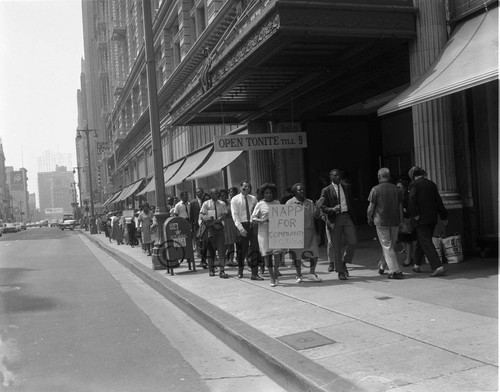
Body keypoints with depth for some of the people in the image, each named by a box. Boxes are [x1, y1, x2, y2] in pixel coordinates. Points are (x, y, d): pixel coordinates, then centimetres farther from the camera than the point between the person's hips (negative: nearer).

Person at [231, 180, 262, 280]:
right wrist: (241, 228, -15)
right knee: (242, 249, 6)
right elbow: (235, 216, -6)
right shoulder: (235, 200, 0)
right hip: (242, 226, -2)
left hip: (253, 225, 2)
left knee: (255, 249, -3)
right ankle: (240, 270, 26)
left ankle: (254, 273, 0)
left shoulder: (253, 199, 10)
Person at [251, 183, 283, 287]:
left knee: (278, 253, -11)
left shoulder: (277, 203, 12)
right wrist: (262, 221, -16)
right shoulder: (260, 204, 3)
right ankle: (272, 278, 12)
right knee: (267, 254, 1)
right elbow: (252, 218, 1)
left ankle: (276, 274, 10)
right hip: (264, 232, -1)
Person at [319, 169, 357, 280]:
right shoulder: (326, 190, 1)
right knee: (336, 246, 0)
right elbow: (323, 207, -2)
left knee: (353, 241, -8)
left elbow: (351, 202, 20)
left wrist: (352, 216, 14)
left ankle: (344, 262, 16)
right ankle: (340, 272, 10)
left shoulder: (346, 187, 13)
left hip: (347, 217, 3)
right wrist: (333, 209, -21)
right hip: (334, 219, -3)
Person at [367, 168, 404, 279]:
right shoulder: (396, 189, 6)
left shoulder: (375, 189, -7)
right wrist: (400, 220, 17)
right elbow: (400, 206, 9)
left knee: (387, 247, -1)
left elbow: (371, 207, -7)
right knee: (392, 246, 16)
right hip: (395, 221, 4)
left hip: (381, 221, -4)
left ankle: (395, 271, -5)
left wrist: (369, 219, 8)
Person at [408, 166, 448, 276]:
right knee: (422, 241, 19)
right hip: (432, 218, 7)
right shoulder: (431, 184, 11)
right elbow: (439, 201, 10)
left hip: (421, 218, -7)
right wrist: (444, 217, 13)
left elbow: (412, 199, -20)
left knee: (426, 243, -7)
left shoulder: (414, 184, -6)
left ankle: (438, 267, -18)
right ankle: (417, 265, 30)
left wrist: (415, 214, -15)